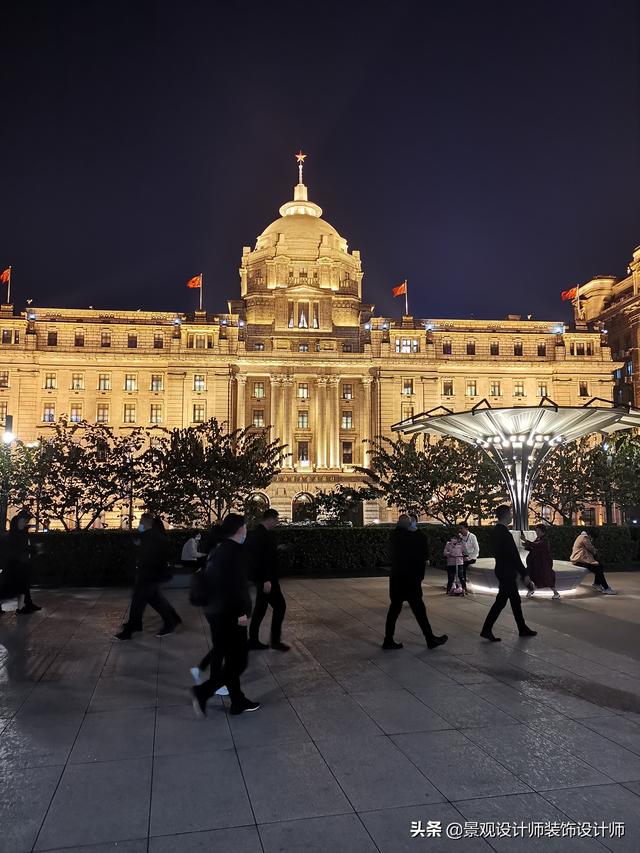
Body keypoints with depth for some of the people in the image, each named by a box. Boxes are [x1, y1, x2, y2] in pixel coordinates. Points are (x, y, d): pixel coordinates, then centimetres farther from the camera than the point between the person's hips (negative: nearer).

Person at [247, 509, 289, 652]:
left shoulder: (255, 533, 12)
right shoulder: (263, 535, -20)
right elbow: (262, 558, -26)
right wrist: (267, 580, -26)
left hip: (260, 577, 10)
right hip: (265, 578, -10)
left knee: (260, 608, 15)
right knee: (280, 605, -1)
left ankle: (253, 640, 19)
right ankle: (275, 640, 4)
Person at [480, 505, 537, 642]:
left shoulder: (497, 530, 7)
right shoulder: (504, 533, -23)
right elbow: (514, 556, -22)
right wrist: (524, 574, -15)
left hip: (503, 570, 10)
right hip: (507, 572, -10)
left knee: (515, 600, 17)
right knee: (501, 601, -3)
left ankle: (522, 629, 26)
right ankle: (486, 630, 2)